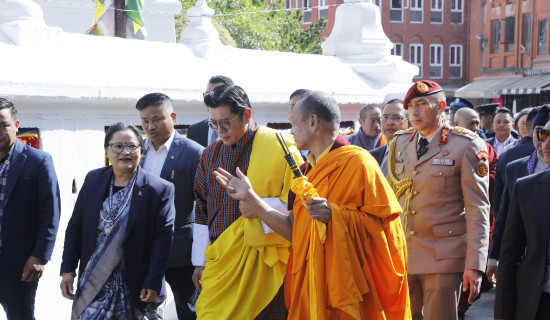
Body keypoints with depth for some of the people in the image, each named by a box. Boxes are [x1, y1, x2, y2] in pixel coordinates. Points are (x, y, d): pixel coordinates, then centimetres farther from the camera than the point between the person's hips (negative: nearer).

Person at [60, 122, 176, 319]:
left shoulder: (159, 189, -7)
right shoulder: (93, 180, 5)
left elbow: (163, 239, -9)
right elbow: (75, 228, 9)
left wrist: (153, 283, -13)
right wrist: (68, 270, 3)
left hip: (135, 286, -3)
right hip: (93, 284, 3)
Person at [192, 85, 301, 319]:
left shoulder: (278, 146, -5)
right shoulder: (210, 154, 11)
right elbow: (201, 212, 15)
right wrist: (200, 262, 13)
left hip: (263, 260, -4)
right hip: (219, 261, 4)